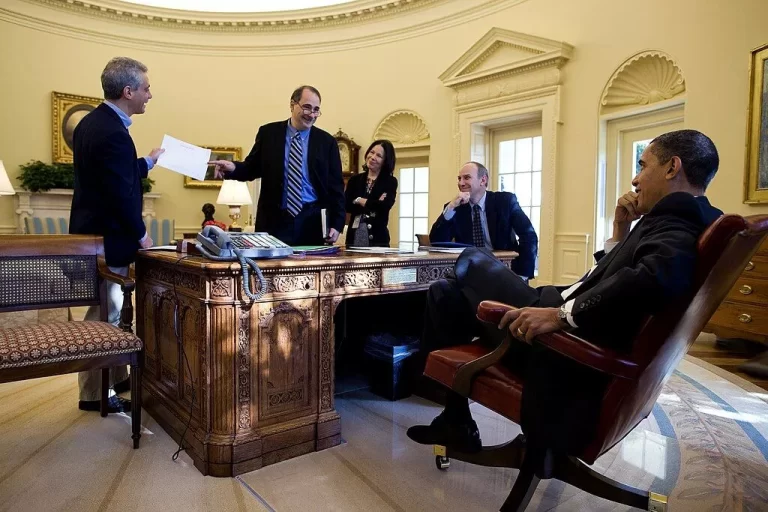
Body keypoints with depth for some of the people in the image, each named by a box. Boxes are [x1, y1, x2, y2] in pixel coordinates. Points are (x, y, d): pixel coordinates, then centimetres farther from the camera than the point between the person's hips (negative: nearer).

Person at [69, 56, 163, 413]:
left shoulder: (93, 121, 9)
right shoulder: (112, 133, -23)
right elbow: (122, 194, -24)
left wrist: (147, 162, 23)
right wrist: (141, 235, -12)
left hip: (93, 231, 10)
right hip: (107, 238, -10)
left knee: (111, 311, 19)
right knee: (104, 315, 2)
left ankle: (116, 377, 34)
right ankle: (94, 394, 15)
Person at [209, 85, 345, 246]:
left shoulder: (327, 141, 4)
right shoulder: (268, 133, 5)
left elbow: (336, 186, 3)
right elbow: (252, 168, 8)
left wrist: (336, 224, -4)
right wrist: (233, 168, -15)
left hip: (312, 221, 0)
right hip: (274, 219, 0)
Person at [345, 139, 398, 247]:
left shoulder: (390, 182, 4)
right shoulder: (355, 179, 12)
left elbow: (384, 206, -13)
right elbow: (346, 205, -3)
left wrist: (360, 201, -2)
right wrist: (374, 205, -10)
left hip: (377, 237, -2)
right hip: (354, 236, 3)